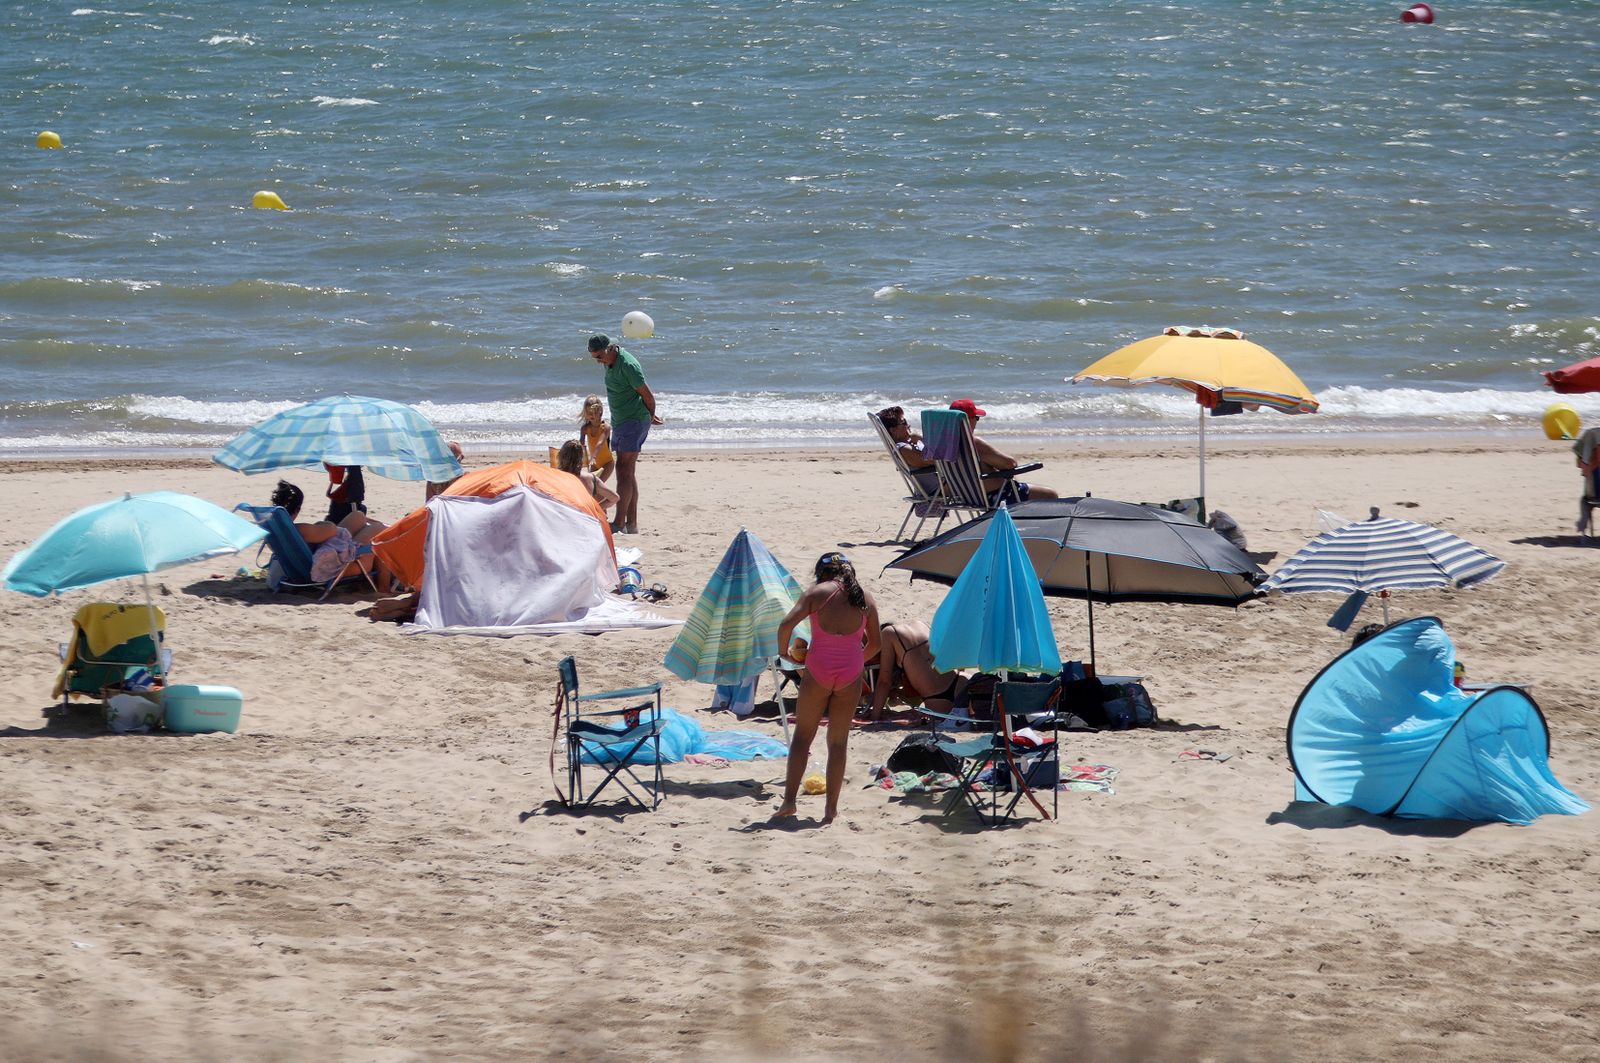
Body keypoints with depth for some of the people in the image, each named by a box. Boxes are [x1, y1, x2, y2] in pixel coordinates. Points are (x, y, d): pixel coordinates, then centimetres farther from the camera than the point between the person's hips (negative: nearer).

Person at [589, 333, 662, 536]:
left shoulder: (628, 365, -20)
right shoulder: (609, 363, 9)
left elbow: (648, 396, -12)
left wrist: (651, 417, 6)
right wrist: (651, 415, 21)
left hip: (634, 421, -9)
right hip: (619, 422, 9)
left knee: (624, 470, -13)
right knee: (628, 473, 9)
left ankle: (619, 524, -15)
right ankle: (632, 523, 12)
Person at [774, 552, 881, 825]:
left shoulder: (817, 592, 1)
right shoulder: (865, 599, 9)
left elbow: (786, 625, -10)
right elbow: (874, 644, 13)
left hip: (817, 669, -2)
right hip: (850, 673, 2)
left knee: (802, 736, 9)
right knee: (838, 742, 10)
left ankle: (789, 801, 1)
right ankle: (831, 808, 9)